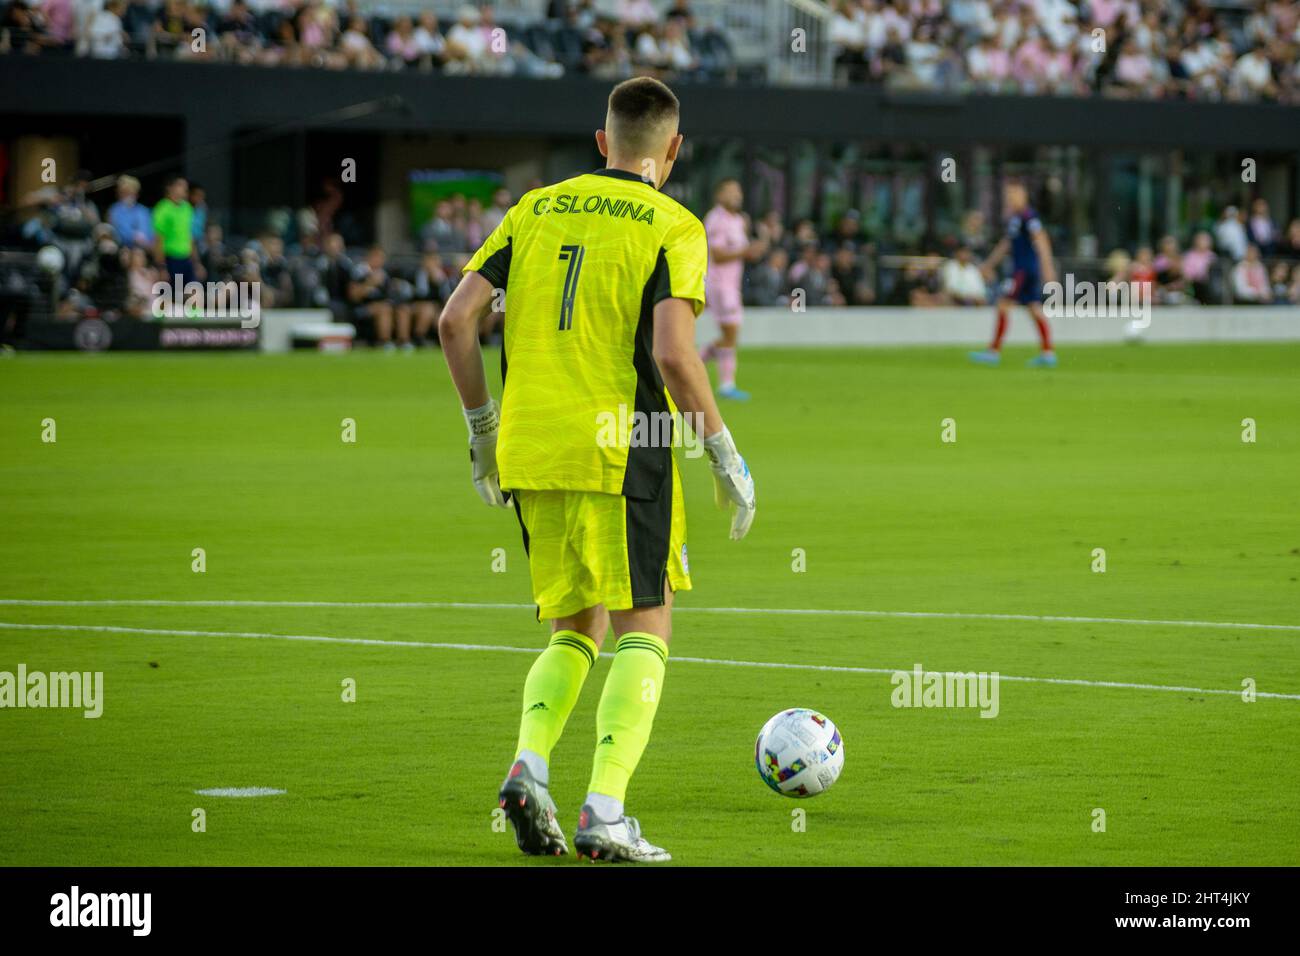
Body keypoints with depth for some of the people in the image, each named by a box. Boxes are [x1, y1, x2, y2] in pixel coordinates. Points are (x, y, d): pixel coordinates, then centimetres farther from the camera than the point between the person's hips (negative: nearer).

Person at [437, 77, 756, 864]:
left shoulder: (536, 210, 11)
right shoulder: (673, 227, -3)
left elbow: (457, 320, 5)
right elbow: (673, 354, -15)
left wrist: (482, 425, 16)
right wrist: (726, 455, -5)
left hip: (528, 453, 5)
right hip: (622, 452, -5)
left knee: (575, 629, 18)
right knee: (644, 629, 4)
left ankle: (530, 766, -6)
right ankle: (605, 813, -10)